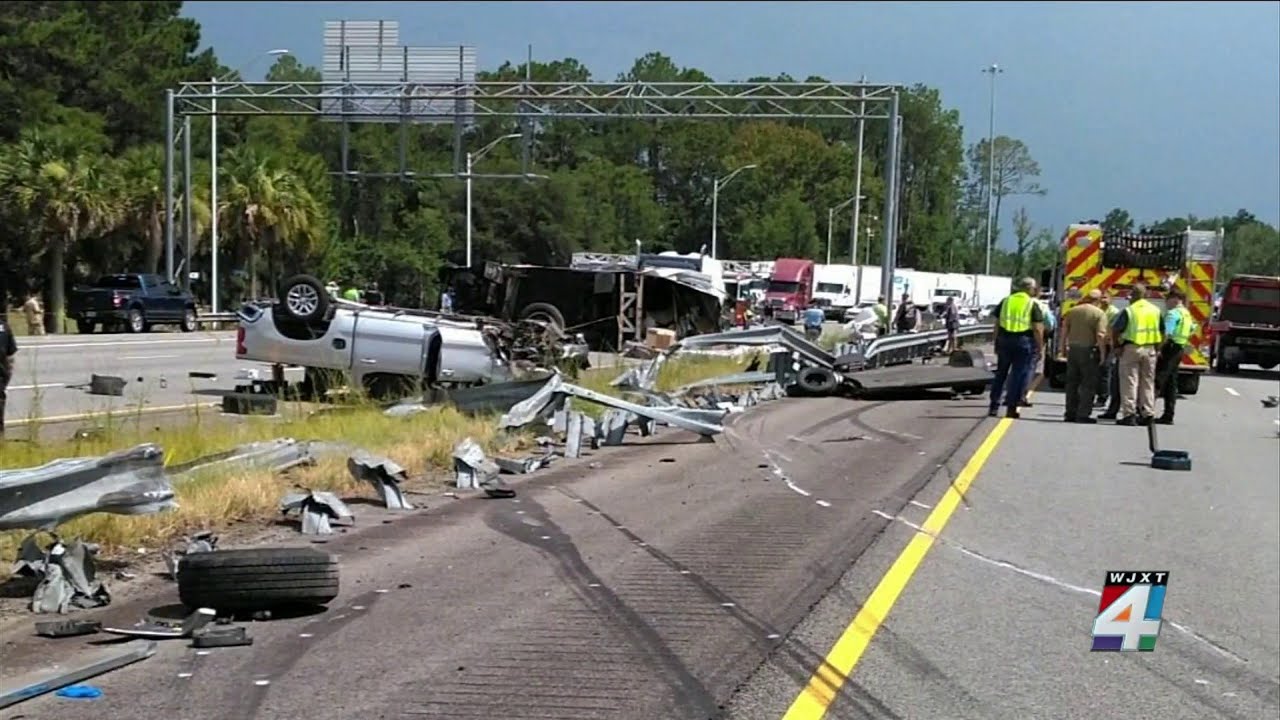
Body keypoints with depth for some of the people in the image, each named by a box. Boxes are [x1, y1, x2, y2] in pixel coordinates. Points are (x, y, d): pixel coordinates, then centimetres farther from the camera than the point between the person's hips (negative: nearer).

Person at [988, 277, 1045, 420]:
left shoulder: (1005, 301, 9)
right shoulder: (1033, 305, -3)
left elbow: (997, 324, 11)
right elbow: (1037, 329, -8)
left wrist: (996, 343, 18)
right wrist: (1040, 347, -2)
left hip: (1004, 340, 4)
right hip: (1024, 342, -4)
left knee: (1000, 373, 13)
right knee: (1018, 375, 3)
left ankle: (994, 406, 12)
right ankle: (1011, 408, 1)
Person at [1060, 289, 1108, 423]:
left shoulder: (1073, 311, 6)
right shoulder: (1100, 314, -9)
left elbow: (1064, 329, 8)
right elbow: (1100, 335, -17)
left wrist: (1064, 345, 17)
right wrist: (1102, 353, -12)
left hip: (1072, 347, 5)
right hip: (1089, 349, -5)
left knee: (1072, 382, 14)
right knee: (1089, 383, 2)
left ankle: (1070, 413, 17)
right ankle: (1083, 414, -1)